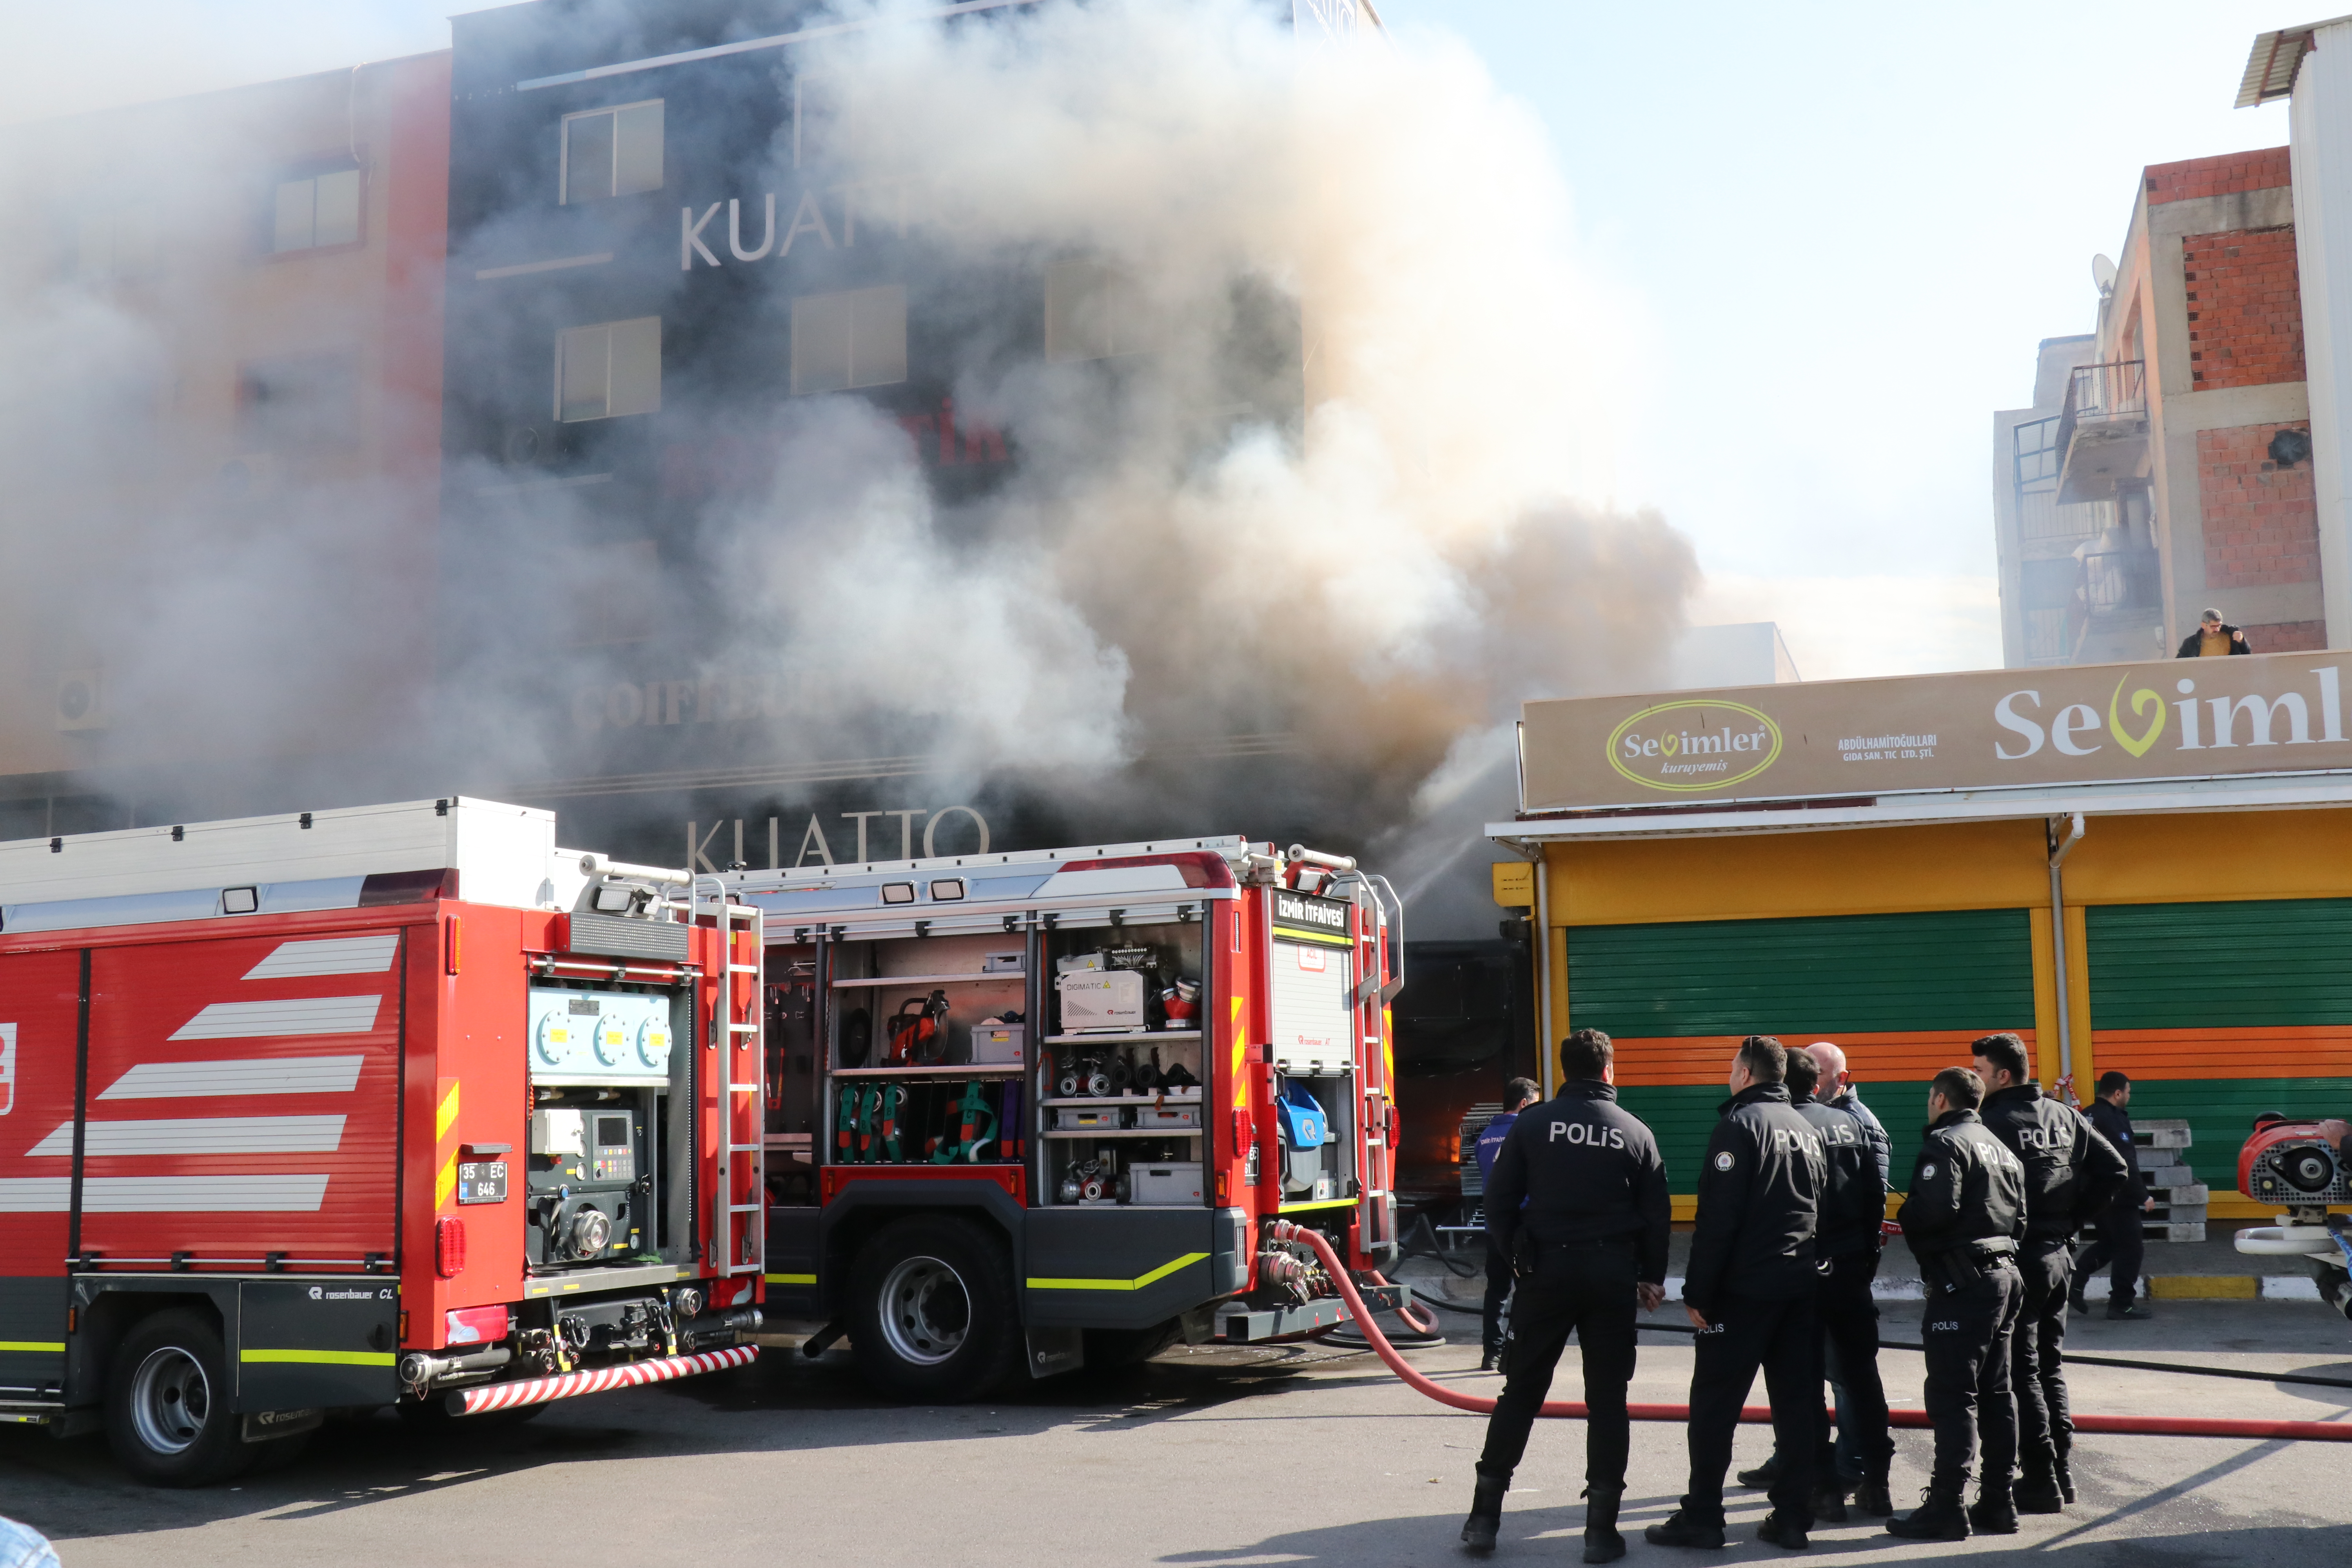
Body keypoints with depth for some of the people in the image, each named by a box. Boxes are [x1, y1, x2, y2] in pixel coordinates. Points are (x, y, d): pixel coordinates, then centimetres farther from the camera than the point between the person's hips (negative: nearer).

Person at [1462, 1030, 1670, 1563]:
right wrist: (1652, 1277, 16)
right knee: (1607, 1400, 7)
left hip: (1546, 1271, 0)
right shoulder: (1635, 1133, 1)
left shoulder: (1532, 1124, -1)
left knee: (1521, 1393, 8)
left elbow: (1499, 1202, 0)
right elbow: (1657, 1215, 4)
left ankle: (1485, 1516, 9)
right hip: (1613, 1274, 0)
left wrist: (1517, 1257, 12)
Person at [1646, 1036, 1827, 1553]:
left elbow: (1718, 1218, -15)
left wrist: (1697, 1291, -12)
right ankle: (1793, 1516, 11)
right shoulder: (1807, 1128, 13)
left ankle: (1702, 1517, -1)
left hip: (1745, 1289, -7)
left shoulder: (1739, 1124, -10)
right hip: (1801, 1287, 7)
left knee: (1714, 1403, -1)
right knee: (1797, 1403, 9)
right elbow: (1823, 1210, 16)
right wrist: (1808, 1268, 17)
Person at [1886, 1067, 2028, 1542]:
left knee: (1952, 1396, -7)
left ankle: (1947, 1505, -7)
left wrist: (1904, 1217, -5)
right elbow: (2020, 1217, 17)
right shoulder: (2001, 1148, 18)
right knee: (1996, 1392, 13)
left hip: (1962, 1283, -9)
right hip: (2004, 1276, 9)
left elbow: (1933, 1209, -23)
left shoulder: (1945, 1144, -10)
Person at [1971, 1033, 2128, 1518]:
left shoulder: (1993, 1123, -17)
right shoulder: (2063, 1117, 8)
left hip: (2017, 1260, -8)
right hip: (2059, 1256, 8)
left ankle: (2042, 1482, 3)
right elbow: (2115, 1171, 10)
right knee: (2050, 1365, 18)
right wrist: (2071, 1220, 9)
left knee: (2021, 1373, 0)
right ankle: (2062, 1472, 23)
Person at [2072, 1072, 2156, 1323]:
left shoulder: (2087, 1116, 9)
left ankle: (2075, 1280, 9)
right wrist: (2143, 1196, -17)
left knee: (2108, 1242, 20)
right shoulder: (2113, 1120, -19)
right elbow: (2126, 1165, -23)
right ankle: (2121, 1305, 3)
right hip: (2117, 1196, -9)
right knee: (2130, 1248, 1)